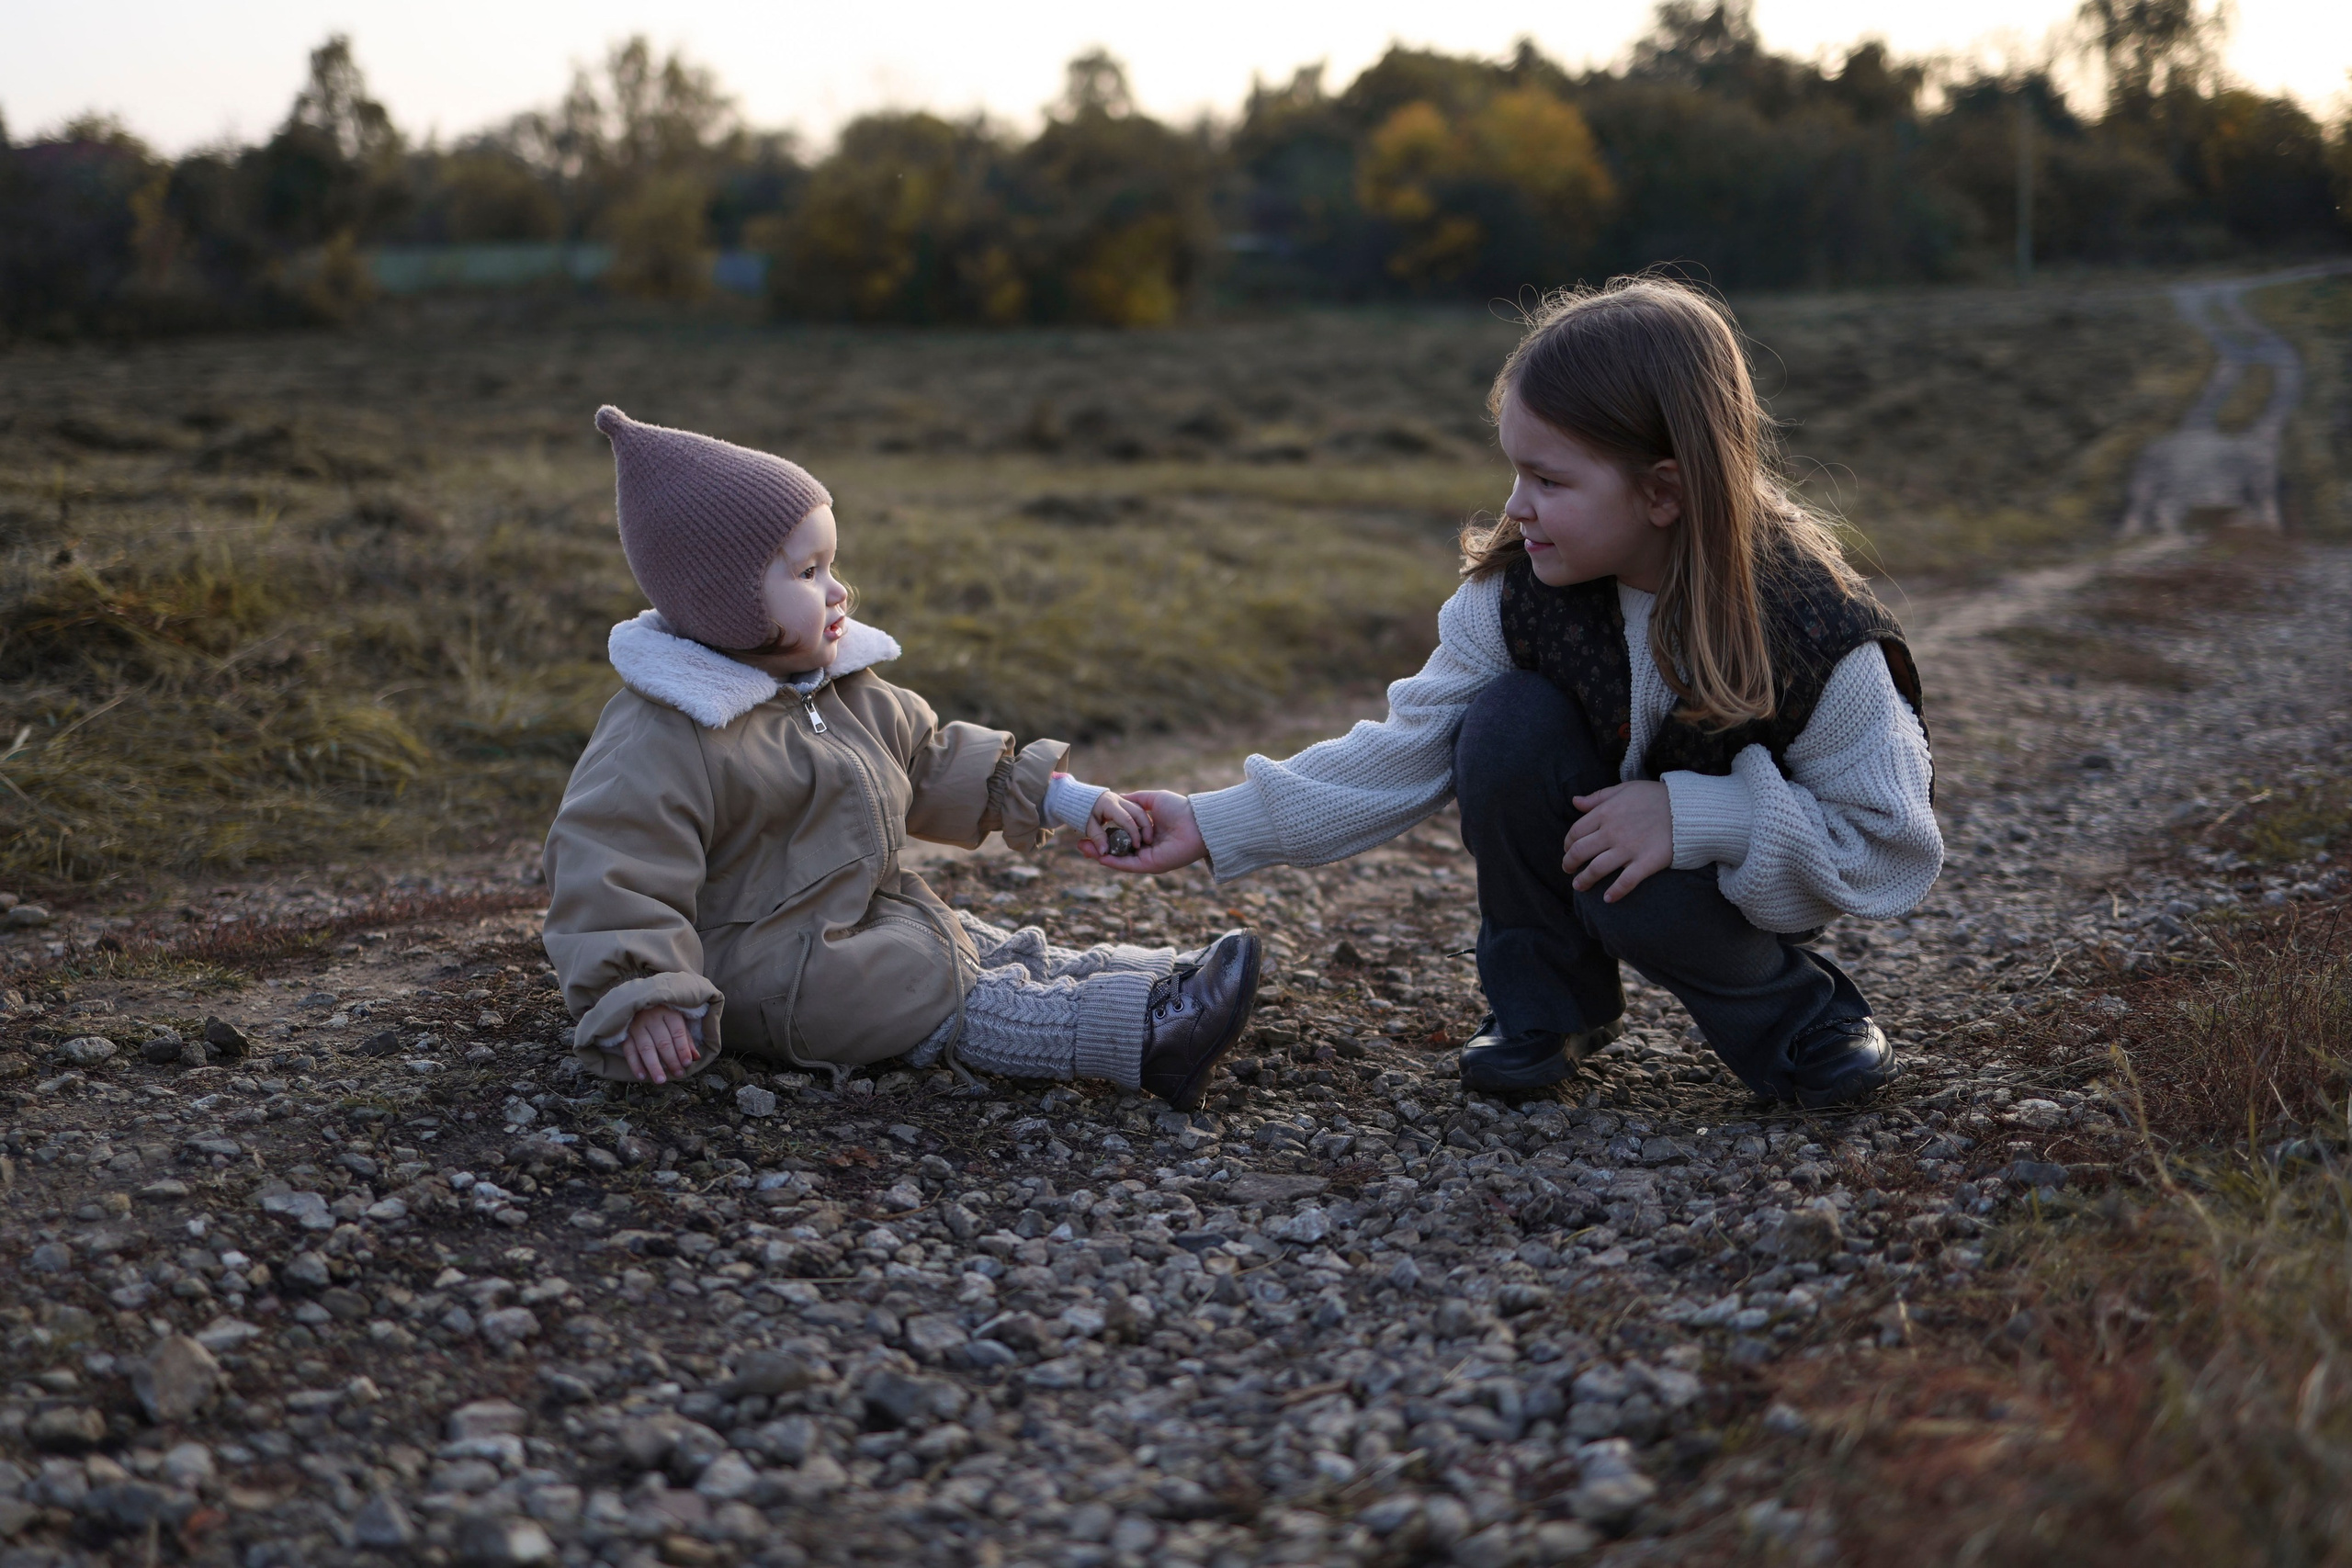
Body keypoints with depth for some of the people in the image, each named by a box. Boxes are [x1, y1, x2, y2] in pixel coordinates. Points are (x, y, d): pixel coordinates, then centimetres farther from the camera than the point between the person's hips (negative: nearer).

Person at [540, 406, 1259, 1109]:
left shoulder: (843, 691, 8)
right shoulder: (666, 740, -22)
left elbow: (933, 762, 17)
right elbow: (609, 870, -25)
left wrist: (1056, 795, 11)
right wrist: (640, 1003, -35)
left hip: (868, 917, 10)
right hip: (771, 971, -10)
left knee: (1008, 954, 2)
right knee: (959, 999, -19)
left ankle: (1168, 978, -2)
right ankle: (1143, 1037, -27)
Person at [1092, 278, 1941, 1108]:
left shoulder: (1815, 632, -30)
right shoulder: (1516, 586, -20)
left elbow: (1894, 844, -24)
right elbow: (1411, 746, -15)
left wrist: (1694, 817, -36)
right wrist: (1217, 825, -23)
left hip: (1747, 876, -4)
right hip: (1587, 827, 4)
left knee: (1642, 903, -34)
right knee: (1508, 722, -25)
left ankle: (1792, 1012, -1)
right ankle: (1551, 1002, -4)